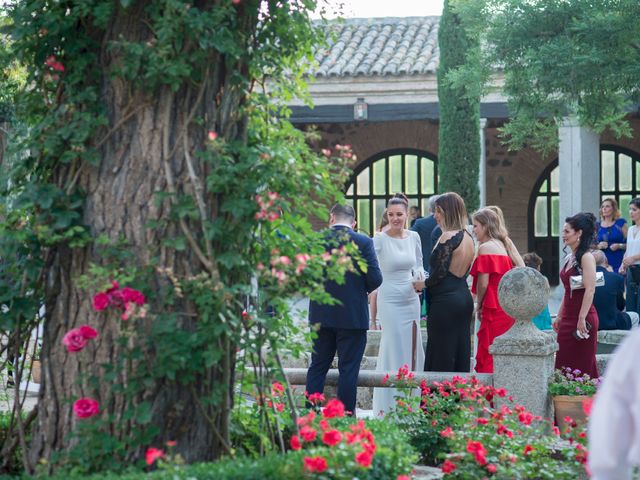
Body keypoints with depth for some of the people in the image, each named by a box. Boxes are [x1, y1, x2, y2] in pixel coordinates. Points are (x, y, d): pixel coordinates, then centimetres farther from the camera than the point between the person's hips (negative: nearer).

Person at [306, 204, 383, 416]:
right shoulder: (363, 242, -9)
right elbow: (375, 279, -10)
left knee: (318, 366, 12)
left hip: (321, 315, 2)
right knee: (348, 369, 3)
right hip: (353, 316, -2)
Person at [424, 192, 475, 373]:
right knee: (461, 353, 11)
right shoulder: (468, 237, 12)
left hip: (445, 301, -9)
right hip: (464, 297, 9)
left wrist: (423, 284, 0)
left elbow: (440, 272, -17)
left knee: (441, 359, -4)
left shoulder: (448, 237, -14)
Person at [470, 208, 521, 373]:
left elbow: (483, 282, -14)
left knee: (487, 357, -7)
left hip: (493, 309, -9)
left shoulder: (486, 248, -10)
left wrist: (479, 305, 2)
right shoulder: (503, 245, 15)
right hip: (508, 310, 9)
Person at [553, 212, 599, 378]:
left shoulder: (586, 257, -11)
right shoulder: (569, 258, 14)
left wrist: (582, 318, -22)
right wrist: (559, 316, 19)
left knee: (581, 367, -3)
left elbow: (590, 290, -18)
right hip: (568, 318, 9)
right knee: (563, 365, 8)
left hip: (582, 316, -9)